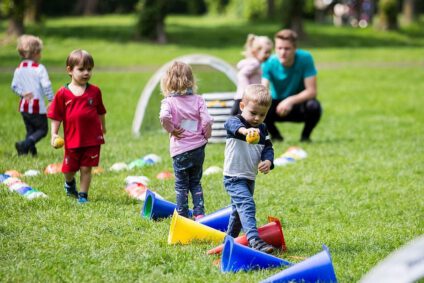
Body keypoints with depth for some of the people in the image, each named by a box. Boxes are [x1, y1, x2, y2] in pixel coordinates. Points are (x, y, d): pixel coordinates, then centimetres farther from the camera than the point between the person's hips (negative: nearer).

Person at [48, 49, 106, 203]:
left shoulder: (95, 91, 1)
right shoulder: (62, 94, -4)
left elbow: (100, 112, 15)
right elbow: (56, 116, 0)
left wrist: (103, 127, 25)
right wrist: (54, 134, -7)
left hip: (92, 138, 0)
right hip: (72, 138, 0)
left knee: (86, 168, 1)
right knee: (69, 168, 11)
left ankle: (83, 195, 14)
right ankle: (69, 183, 44)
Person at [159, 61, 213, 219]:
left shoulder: (168, 101, -9)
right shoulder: (198, 100, -1)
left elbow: (164, 118, -29)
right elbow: (207, 121, -10)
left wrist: (171, 130, -12)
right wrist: (206, 137, 6)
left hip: (180, 150, -3)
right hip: (198, 148, 3)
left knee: (181, 185, 9)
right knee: (196, 183, 18)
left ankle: (182, 216, 13)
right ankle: (199, 213, 12)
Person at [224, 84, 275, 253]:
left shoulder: (262, 129, 6)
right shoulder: (235, 122, -15)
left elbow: (267, 148, 5)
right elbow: (232, 125, -39)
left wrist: (268, 161, -19)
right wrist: (244, 130, -62)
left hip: (250, 178, 8)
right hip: (234, 177, -8)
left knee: (239, 210, 20)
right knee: (247, 205, -24)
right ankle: (254, 240, -34)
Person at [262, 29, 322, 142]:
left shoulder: (305, 58, -20)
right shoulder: (269, 63, -18)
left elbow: (311, 91, -21)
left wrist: (290, 101, -36)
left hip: (299, 104, -1)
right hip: (277, 105, 1)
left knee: (313, 106, -34)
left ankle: (305, 136, -1)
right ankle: (275, 135, 2)